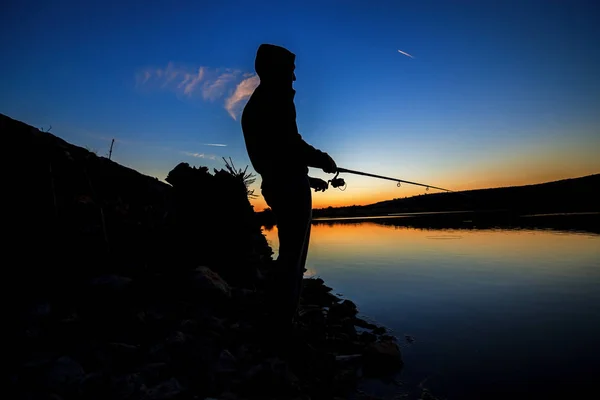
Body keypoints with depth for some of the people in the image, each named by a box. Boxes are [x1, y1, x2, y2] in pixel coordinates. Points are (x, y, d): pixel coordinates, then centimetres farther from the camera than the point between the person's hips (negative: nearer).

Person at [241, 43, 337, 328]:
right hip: (290, 187, -10)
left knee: (289, 254, 16)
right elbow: (289, 144, -22)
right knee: (293, 256, -6)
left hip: (275, 186, 10)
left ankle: (279, 321, 23)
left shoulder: (253, 106, 23)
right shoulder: (276, 98, -7)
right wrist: (323, 160, -5)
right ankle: (282, 324, -1)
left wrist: (307, 178, 24)